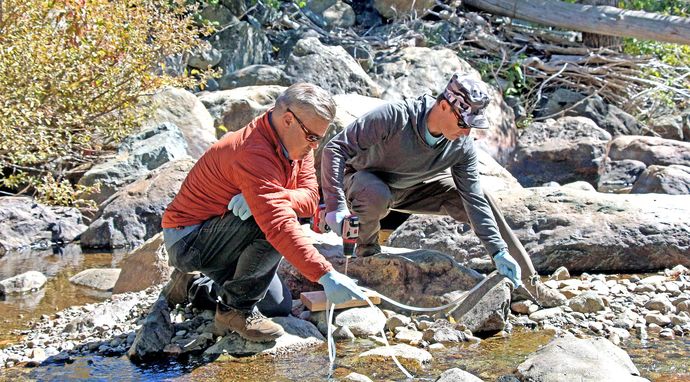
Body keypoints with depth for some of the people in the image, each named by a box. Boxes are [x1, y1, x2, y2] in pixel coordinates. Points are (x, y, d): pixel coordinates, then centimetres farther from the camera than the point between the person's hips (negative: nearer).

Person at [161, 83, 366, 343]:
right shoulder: (253, 152, -31)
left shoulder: (297, 146, 0)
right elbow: (280, 225, -41)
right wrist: (326, 275, -47)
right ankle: (236, 310, -15)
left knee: (280, 307, 7)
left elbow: (310, 197, -11)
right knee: (273, 223, -31)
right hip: (187, 240, -10)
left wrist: (275, 198, -33)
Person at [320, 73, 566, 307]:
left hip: (411, 189, 5)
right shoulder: (394, 117, -34)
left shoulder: (462, 147, -17)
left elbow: (475, 201, -13)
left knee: (481, 199, -9)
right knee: (377, 196, -42)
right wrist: (336, 205, -39)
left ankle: (529, 283, 1)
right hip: (362, 180, -5)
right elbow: (336, 148, -31)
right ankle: (366, 247, -8)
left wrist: (498, 252, -20)